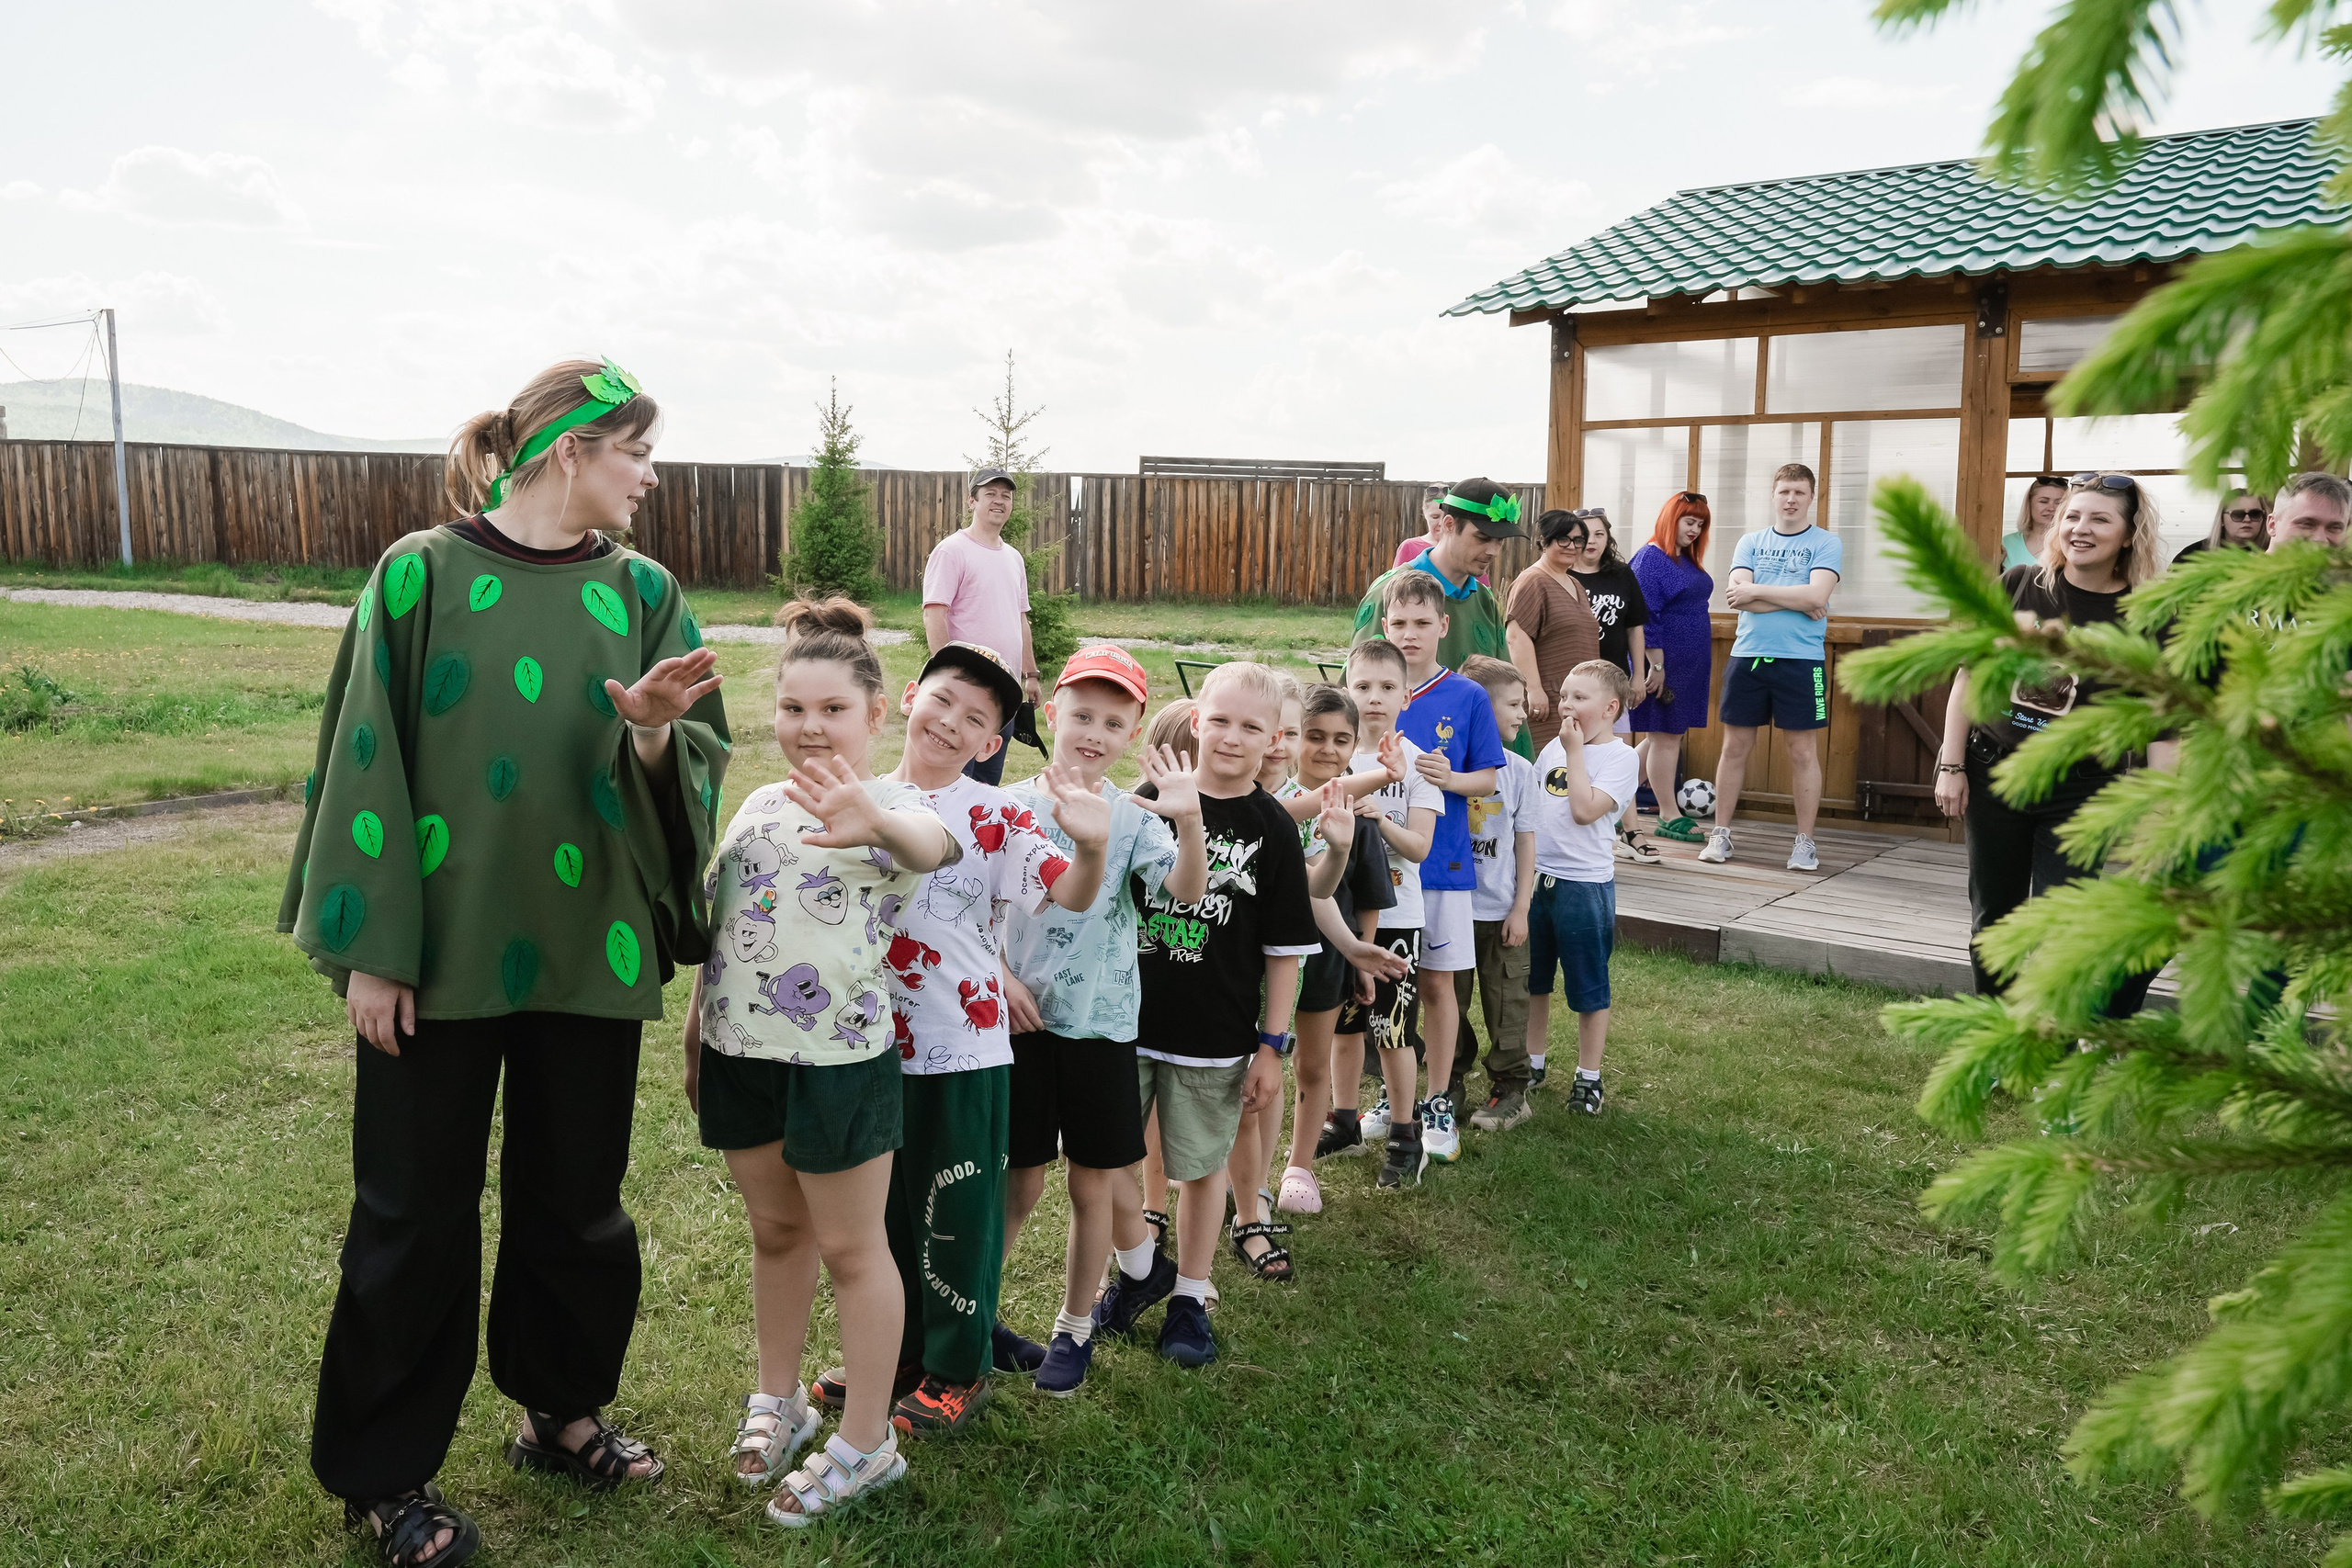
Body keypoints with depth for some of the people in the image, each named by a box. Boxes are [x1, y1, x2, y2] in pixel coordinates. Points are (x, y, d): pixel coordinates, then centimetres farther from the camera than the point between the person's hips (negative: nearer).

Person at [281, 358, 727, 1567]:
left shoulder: (644, 592, 3)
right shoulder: (421, 575, -6)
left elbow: (693, 776, 1)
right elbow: (365, 765, -6)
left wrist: (654, 733, -22)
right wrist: (370, 949, -8)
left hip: (589, 951, 3)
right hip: (440, 949, -3)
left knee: (574, 1197, 14)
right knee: (416, 1211, 9)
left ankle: (560, 1409, 37)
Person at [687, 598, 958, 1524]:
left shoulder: (892, 805, -11)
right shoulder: (759, 806, 9)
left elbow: (933, 844, -37)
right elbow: (718, 924, 17)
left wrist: (872, 820, -59)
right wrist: (696, 1031, 16)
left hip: (838, 1057, -6)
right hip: (741, 1049, 6)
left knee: (851, 1247, 6)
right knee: (775, 1229, 20)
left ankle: (866, 1443, 18)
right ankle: (778, 1401, 37)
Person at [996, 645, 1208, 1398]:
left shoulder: (1134, 819, -6)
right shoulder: (1012, 807, -3)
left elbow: (1186, 889, -22)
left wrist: (1189, 820, -39)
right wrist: (1000, 978, -7)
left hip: (1100, 1024, 0)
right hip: (1021, 1018, 0)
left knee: (1092, 1182, 10)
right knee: (1022, 1177, 9)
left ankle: (1075, 1328, 28)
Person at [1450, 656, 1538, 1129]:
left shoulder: (1518, 770, -2)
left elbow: (1526, 842, 1)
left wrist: (1520, 909, -2)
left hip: (1501, 911, 0)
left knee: (1506, 1005, 7)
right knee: (1448, 1002, 11)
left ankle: (1510, 1089, 20)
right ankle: (1450, 1082, 27)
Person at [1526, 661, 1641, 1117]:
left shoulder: (1621, 757, -9)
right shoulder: (1553, 748, 10)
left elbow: (1585, 809, -22)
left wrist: (1575, 750, -16)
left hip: (1584, 884, -6)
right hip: (1534, 877, 6)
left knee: (1588, 988, 6)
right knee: (1532, 981, 16)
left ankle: (1588, 1077, 18)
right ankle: (1530, 1063, 31)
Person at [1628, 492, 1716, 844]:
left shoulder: (1688, 561, 16)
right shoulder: (1650, 558, -12)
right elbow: (1645, 617, -17)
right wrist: (1656, 665, -21)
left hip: (1689, 664, 9)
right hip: (1664, 662, -9)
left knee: (1667, 736, 12)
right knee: (1665, 737, -1)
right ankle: (1669, 817, 6)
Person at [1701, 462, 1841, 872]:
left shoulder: (1827, 543, 2)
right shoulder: (1751, 541, 10)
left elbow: (1816, 595, -13)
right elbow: (1736, 595, -5)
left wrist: (1757, 592, -10)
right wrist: (1797, 603, -10)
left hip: (1801, 660, -2)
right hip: (1747, 655, 2)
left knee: (1803, 752, 2)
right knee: (1735, 747, 5)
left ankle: (1805, 842, 11)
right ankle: (1720, 835, 14)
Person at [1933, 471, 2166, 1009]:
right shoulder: (2019, 585, -3)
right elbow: (1970, 676, 1)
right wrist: (1952, 766, -1)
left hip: (2080, 790, -2)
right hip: (1993, 772, 2)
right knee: (1992, 919, 14)